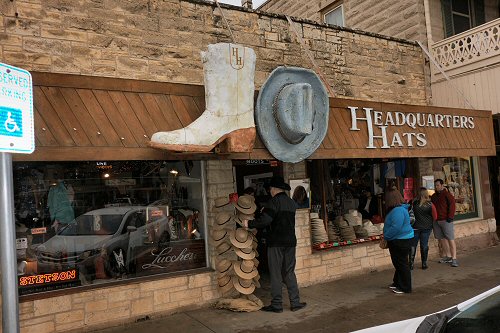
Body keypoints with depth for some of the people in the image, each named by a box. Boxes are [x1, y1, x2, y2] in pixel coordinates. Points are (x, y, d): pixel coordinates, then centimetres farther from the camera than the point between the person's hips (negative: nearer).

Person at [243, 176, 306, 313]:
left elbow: (265, 220, -22)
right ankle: (295, 302, 15)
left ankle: (276, 304, 10)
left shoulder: (275, 201, -13)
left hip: (276, 243, -7)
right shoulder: (291, 202, 11)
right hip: (290, 242, 7)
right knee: (289, 273, 14)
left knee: (275, 274, 3)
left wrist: (249, 224, -11)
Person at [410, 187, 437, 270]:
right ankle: (424, 264, 13)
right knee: (424, 245, 8)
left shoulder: (414, 203, -8)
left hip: (415, 227, 0)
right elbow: (435, 217, -3)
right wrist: (430, 223, 14)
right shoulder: (430, 204, -9)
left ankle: (411, 263, 5)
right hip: (426, 227, 0)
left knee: (413, 245, 7)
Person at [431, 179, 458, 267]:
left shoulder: (447, 195, -4)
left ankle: (454, 259, -5)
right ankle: (448, 257, 20)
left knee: (450, 239, -6)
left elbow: (452, 205, -10)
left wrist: (450, 217, -15)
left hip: (445, 220, -7)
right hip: (436, 221, 7)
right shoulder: (433, 196, 15)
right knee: (441, 239, 10)